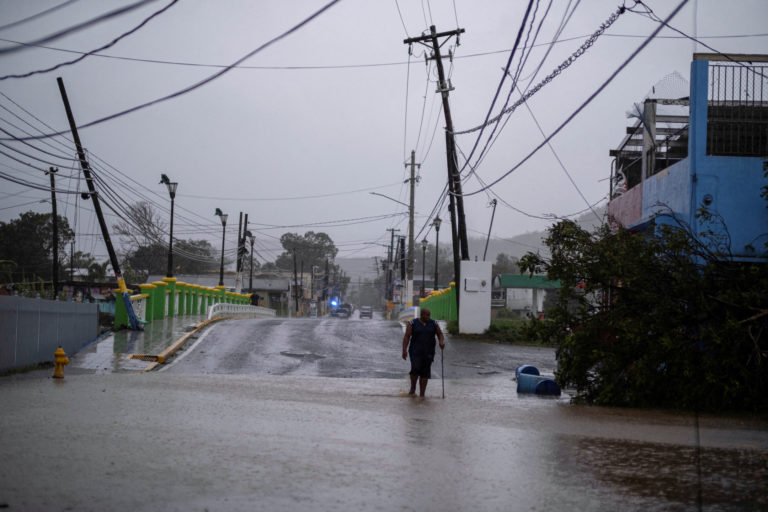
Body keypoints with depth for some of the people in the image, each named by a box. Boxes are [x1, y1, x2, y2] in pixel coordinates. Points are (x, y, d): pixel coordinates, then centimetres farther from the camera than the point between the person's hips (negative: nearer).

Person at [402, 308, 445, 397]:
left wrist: (441, 342, -10)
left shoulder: (433, 323, 6)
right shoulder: (413, 323, -1)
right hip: (416, 352, -2)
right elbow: (407, 337, -3)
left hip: (428, 353, 3)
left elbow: (440, 334, 11)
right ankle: (412, 388, 6)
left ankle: (422, 394, 6)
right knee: (415, 369, -17)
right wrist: (404, 350, -10)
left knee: (425, 373, 0)